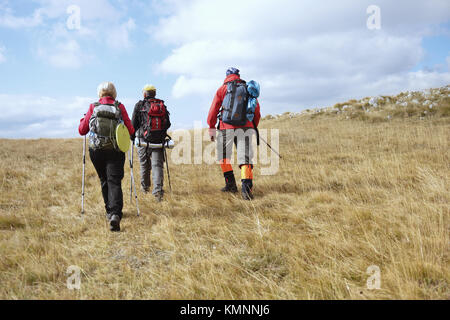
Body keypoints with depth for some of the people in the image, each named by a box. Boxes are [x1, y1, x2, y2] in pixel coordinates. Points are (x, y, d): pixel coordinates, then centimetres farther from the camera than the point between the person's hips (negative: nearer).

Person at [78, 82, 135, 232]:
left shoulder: (93, 107, 2)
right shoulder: (120, 107, 0)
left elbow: (82, 130, 8)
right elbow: (131, 131, 0)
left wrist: (84, 119, 26)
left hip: (96, 151, 2)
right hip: (115, 151, -2)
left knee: (104, 181, 18)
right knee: (114, 181, -4)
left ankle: (110, 211, 26)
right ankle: (115, 214, -22)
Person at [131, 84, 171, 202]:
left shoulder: (139, 105, -1)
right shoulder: (162, 105, 6)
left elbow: (133, 124, -1)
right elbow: (168, 124, 7)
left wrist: (134, 134, 18)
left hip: (144, 140, -1)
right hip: (159, 141, 1)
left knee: (144, 165, 16)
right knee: (158, 165, -1)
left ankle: (145, 186, 32)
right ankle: (158, 190, -15)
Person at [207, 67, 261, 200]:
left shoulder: (222, 89, 6)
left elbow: (213, 110, 2)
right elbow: (257, 111, 15)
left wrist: (211, 127, 8)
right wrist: (254, 126, 25)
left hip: (227, 127, -2)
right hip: (246, 127, 2)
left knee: (223, 156, 15)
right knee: (245, 158, 1)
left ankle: (231, 184, 11)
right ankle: (247, 187, -14)